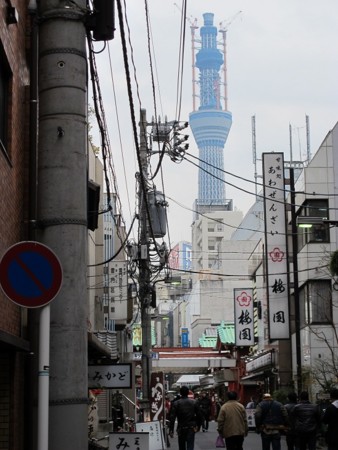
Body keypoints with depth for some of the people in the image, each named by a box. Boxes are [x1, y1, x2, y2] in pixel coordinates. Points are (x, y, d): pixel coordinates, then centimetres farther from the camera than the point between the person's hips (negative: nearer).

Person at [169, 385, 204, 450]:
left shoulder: (175, 403, -7)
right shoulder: (194, 402, -2)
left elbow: (172, 418, -10)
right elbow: (199, 415, 2)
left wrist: (171, 430, -7)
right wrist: (198, 426, 15)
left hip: (181, 428, 0)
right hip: (191, 428, 0)